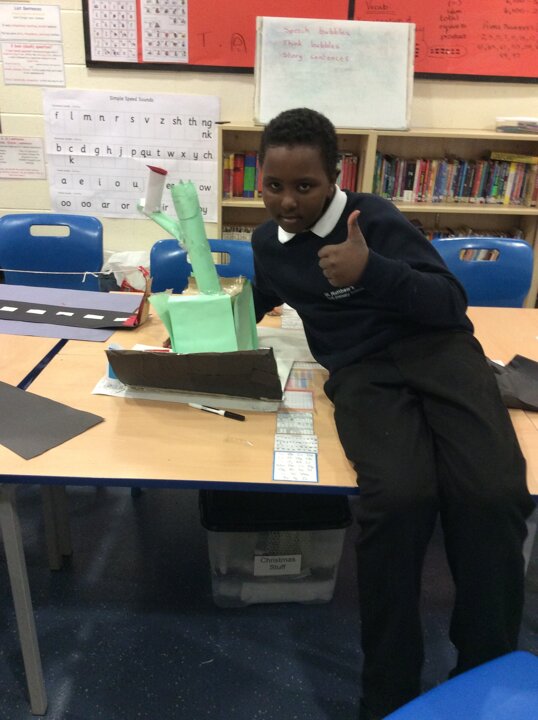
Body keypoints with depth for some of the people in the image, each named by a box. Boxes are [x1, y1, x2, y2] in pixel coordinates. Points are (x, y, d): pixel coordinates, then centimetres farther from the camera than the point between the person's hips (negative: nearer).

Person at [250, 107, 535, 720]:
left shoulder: (374, 216, 0)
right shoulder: (268, 241, 14)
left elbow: (452, 303, -6)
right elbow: (259, 303, 36)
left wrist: (372, 271, -21)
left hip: (434, 348, -1)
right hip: (360, 372, 2)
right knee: (399, 495, -33)